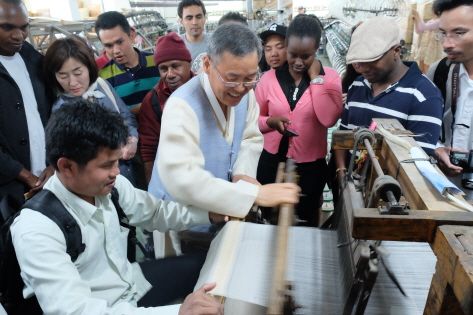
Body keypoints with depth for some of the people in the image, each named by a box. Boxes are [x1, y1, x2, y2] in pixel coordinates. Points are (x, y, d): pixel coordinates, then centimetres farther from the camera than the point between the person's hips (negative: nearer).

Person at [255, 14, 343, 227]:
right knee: (269, 218, 19)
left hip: (310, 165, -1)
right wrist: (271, 121, -17)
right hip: (272, 161, 1)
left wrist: (315, 77, -16)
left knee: (306, 221, 18)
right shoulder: (269, 78, -3)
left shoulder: (330, 77, -6)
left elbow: (328, 119, -22)